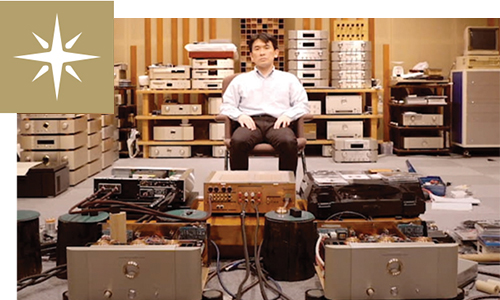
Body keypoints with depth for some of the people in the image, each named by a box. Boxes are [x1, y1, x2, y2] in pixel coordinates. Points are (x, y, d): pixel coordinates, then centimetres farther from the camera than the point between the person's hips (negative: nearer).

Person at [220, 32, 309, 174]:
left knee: (289, 142, -36)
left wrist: (288, 114, -5)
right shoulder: (241, 80, 26)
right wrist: (239, 115, -4)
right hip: (251, 122, 0)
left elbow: (302, 105, 16)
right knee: (238, 141, -36)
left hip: (277, 123, 0)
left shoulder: (289, 79, 25)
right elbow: (226, 106, 18)